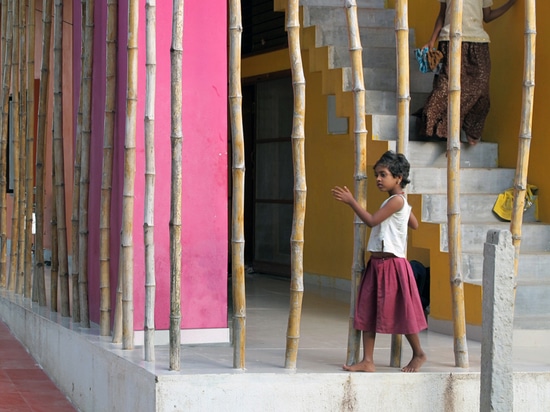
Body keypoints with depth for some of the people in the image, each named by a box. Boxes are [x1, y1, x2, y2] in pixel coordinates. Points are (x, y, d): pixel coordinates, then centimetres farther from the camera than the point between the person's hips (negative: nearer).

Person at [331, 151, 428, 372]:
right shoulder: (398, 202, 15)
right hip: (376, 264, 10)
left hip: (392, 265, -10)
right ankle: (367, 361, 3)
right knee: (367, 312, 3)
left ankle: (419, 354, 20)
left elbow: (371, 220, -20)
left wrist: (351, 201, -19)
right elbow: (414, 224, 27)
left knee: (401, 312, 2)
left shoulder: (396, 200, -15)